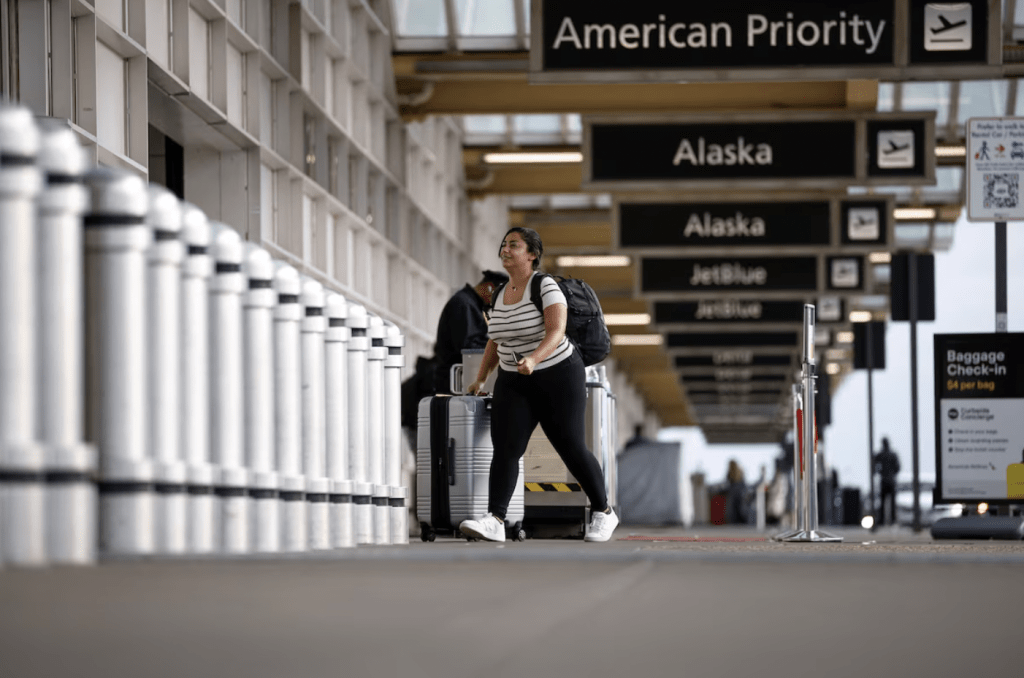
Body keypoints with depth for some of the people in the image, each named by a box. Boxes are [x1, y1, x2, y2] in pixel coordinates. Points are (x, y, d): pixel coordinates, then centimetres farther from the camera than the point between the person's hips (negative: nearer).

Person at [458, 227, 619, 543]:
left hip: (558, 377, -5)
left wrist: (533, 359, -42)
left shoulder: (546, 288, -14)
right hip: (514, 384, 5)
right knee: (505, 449, -12)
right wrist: (480, 379, 20)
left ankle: (603, 512, 21)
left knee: (572, 448, 1)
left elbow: (556, 334, -26)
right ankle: (494, 522, -21)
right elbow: (496, 340, 19)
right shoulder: (502, 294, 6)